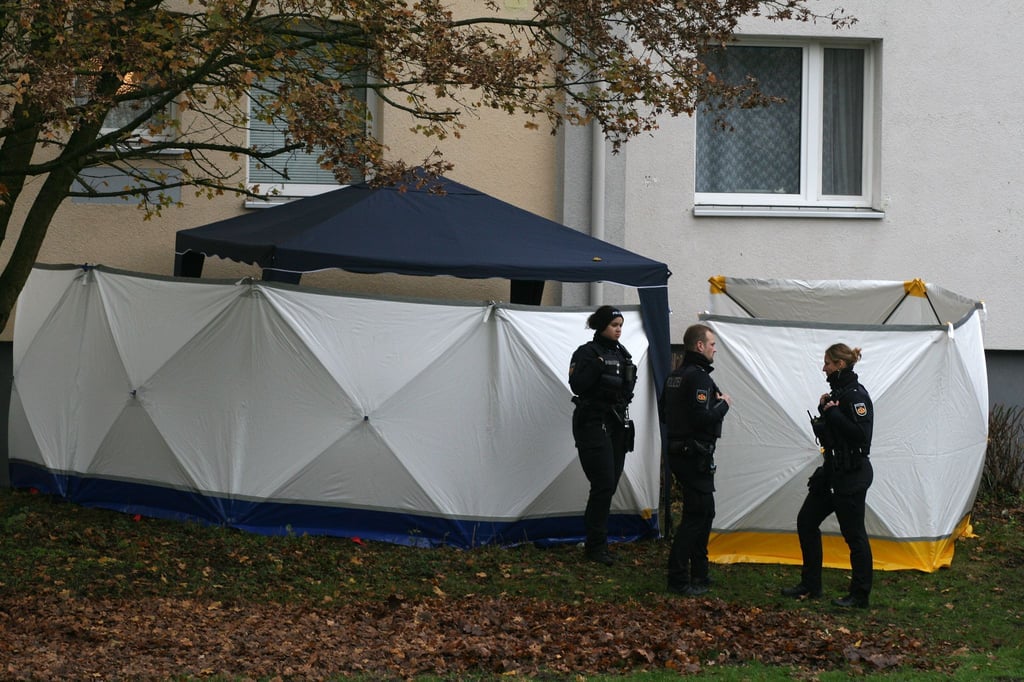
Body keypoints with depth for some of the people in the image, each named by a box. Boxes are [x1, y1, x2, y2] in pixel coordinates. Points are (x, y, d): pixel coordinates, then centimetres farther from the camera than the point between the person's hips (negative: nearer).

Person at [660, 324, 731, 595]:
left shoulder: (674, 376, 13)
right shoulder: (698, 377, -18)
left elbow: (665, 413, 21)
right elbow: (702, 418, -26)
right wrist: (723, 404, -9)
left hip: (678, 453, 10)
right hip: (696, 457, -10)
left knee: (704, 512, 19)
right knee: (695, 516, -7)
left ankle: (699, 575, 25)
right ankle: (678, 580, -7)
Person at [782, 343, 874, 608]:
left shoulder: (856, 395, -16)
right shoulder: (838, 392, 13)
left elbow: (861, 434, -25)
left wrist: (833, 413, -21)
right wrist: (823, 411, 2)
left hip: (852, 475, -10)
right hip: (832, 472, 10)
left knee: (854, 534, -2)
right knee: (806, 521, 12)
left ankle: (860, 595, 6)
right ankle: (810, 586, 20)